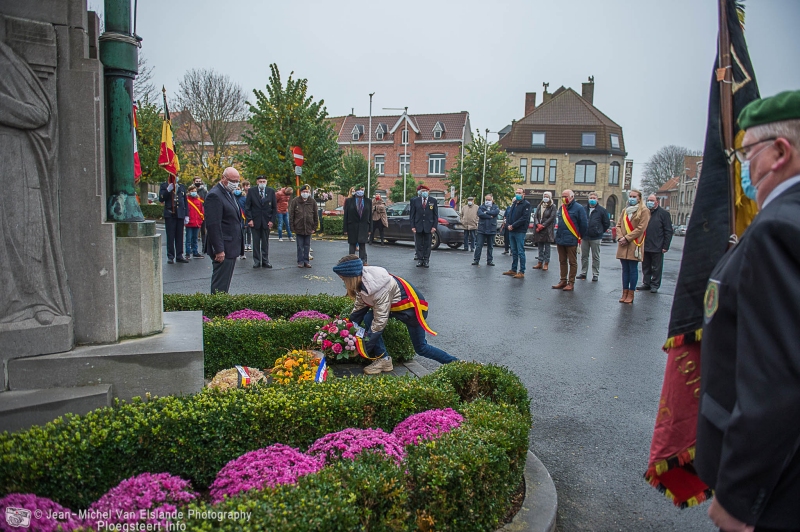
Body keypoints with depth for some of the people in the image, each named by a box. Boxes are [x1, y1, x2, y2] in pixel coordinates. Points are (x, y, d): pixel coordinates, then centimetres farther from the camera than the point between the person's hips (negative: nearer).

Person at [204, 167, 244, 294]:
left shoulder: (229, 193, 16)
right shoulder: (214, 195, -15)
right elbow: (213, 225, -20)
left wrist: (238, 245, 19)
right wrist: (219, 250, -23)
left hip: (231, 247, 10)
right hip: (223, 249, -10)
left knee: (225, 281, 16)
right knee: (221, 284, -5)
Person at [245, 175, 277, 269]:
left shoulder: (271, 191, 3)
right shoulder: (251, 191, 0)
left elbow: (274, 207, 4)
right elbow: (247, 206, 1)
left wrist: (272, 220, -3)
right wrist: (249, 219, -7)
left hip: (266, 221, 1)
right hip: (255, 221, -1)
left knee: (265, 243, 7)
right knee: (256, 242, 5)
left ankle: (265, 261, 13)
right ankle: (256, 261, 12)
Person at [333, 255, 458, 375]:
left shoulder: (380, 289, -37)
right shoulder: (362, 280, -12)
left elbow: (379, 322, -32)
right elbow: (359, 307, 2)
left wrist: (362, 348, -24)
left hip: (414, 307, -8)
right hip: (395, 304, 8)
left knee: (420, 348, 4)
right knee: (368, 319, -11)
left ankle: (454, 363, 22)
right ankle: (383, 359, -2)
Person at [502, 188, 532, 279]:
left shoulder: (526, 204, -5)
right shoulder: (514, 204, 18)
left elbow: (524, 218, -15)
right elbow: (508, 215, 15)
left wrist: (513, 225, -17)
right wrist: (508, 225, -4)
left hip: (520, 232, -7)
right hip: (511, 231, 7)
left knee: (520, 252, -5)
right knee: (514, 251, 12)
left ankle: (521, 272, -3)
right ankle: (513, 270, 19)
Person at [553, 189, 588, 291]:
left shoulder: (578, 208, -8)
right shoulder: (562, 208, 13)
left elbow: (584, 224, -7)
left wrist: (579, 236, 2)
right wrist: (558, 235, 16)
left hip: (571, 240, -7)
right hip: (560, 240, 7)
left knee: (572, 262, 2)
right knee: (562, 262, 13)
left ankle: (571, 283, 6)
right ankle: (563, 281, 21)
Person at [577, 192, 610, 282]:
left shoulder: (602, 210, -1)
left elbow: (607, 223, 5)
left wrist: (600, 231, 5)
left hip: (596, 238, -3)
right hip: (584, 237, 3)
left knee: (595, 257, 4)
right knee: (584, 256, 9)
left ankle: (595, 274, 10)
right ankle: (583, 273, 18)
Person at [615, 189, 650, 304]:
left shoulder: (644, 211, -2)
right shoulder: (625, 211, 16)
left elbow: (641, 228, -10)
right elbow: (618, 225, 12)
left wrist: (627, 238, -13)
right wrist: (620, 237, -5)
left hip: (634, 245, -5)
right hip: (623, 245, 5)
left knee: (633, 270, -2)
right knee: (625, 269, 8)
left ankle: (631, 294, 3)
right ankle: (625, 292, 12)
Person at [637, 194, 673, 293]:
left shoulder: (663, 214, -2)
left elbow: (668, 231, -3)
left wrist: (665, 246, -9)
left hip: (657, 248, -4)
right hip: (645, 247, 4)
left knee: (656, 268, 4)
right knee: (645, 267, 11)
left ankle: (654, 285, 12)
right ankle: (646, 284, 21)